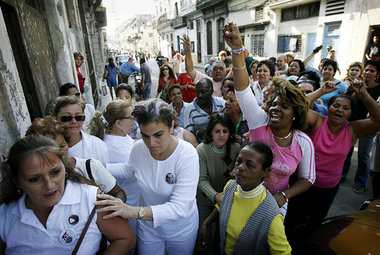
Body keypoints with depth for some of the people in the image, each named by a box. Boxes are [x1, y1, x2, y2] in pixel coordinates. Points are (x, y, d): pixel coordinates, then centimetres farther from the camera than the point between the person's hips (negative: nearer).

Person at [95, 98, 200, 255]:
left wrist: (134, 211, -46)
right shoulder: (138, 148, -17)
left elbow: (180, 208, -37)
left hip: (181, 229, -2)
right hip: (148, 226, 3)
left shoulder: (187, 154, -32)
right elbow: (129, 170, 7)